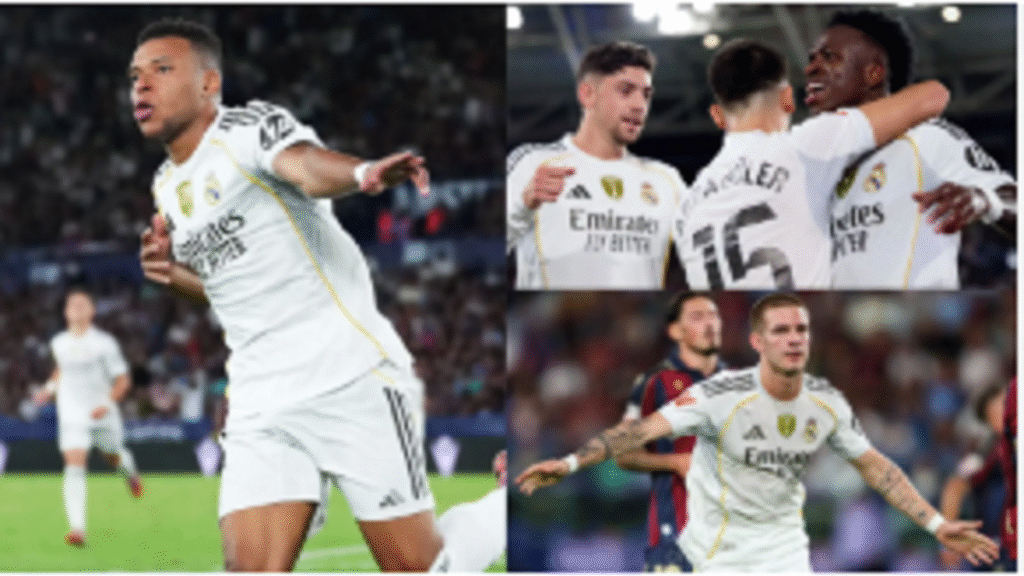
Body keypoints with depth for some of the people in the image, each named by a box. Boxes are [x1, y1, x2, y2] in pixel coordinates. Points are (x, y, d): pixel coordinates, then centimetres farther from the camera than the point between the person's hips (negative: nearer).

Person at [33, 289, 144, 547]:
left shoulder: (104, 343, -11)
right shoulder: (58, 343, 2)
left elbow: (123, 380, -7)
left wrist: (107, 404, -21)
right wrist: (50, 387, 9)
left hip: (104, 416, -1)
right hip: (72, 417, 1)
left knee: (114, 458, 19)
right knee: (74, 467, -15)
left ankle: (130, 471, 59)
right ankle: (77, 528, -22)